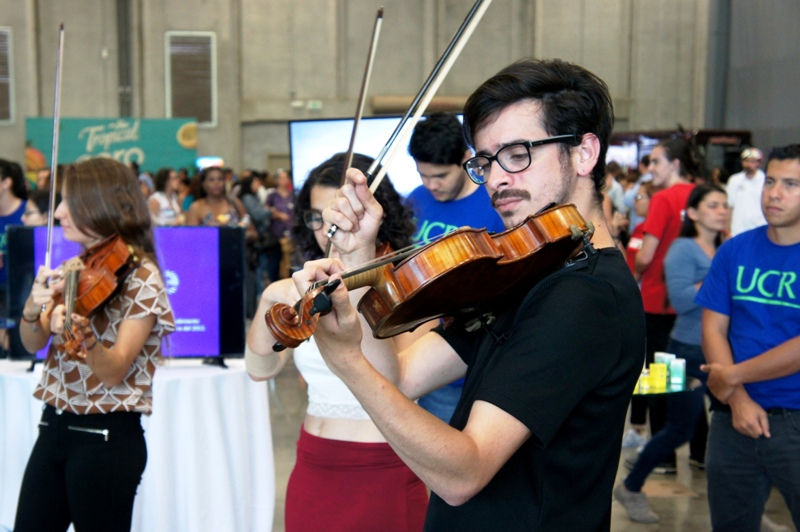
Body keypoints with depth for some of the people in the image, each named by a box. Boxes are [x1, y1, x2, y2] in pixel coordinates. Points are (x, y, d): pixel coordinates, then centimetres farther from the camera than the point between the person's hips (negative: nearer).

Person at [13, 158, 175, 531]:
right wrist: (32, 312, -14)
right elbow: (33, 345, 6)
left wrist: (82, 337, -38)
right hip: (54, 428, 7)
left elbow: (114, 372, -19)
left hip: (106, 438, -7)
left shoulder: (141, 277, -13)